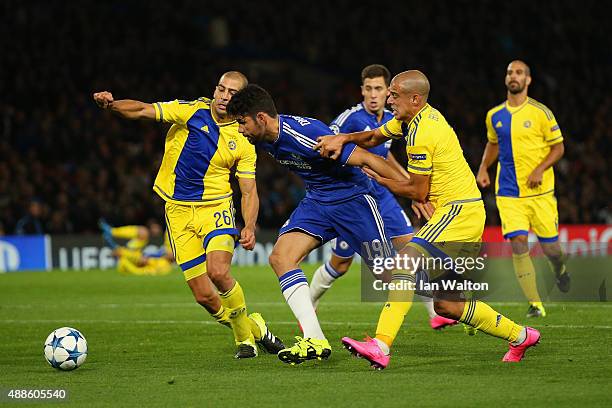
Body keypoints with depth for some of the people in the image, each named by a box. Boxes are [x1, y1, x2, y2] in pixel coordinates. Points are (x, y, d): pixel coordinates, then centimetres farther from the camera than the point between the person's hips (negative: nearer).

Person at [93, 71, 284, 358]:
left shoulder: (243, 141, 0)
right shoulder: (191, 111, -3)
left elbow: (249, 191, 3)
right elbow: (142, 110, -11)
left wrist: (249, 227, -15)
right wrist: (111, 104, -32)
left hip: (216, 208, -1)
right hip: (179, 211, 1)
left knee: (218, 272, -27)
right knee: (204, 295, -5)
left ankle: (246, 334, -2)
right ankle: (252, 330, 21)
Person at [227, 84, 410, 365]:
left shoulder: (305, 134, -30)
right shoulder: (267, 139, -5)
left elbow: (365, 158, -28)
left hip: (352, 197, -8)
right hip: (316, 201, 8)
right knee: (280, 257, -12)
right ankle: (315, 341, -16)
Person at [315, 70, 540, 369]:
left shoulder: (421, 134, -17)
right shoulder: (413, 118, 12)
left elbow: (418, 192, -12)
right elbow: (373, 137, 21)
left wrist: (381, 180, 2)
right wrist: (342, 139, 1)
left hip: (459, 212, -10)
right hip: (467, 213, 10)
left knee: (406, 261, -25)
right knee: (446, 305, 10)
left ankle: (381, 347, -36)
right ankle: (520, 336, 23)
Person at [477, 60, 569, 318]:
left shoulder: (541, 113, -4)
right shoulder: (494, 116, 7)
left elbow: (558, 147, 0)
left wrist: (540, 170, -15)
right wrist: (483, 168, 9)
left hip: (540, 191, -2)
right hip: (508, 192, 2)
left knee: (549, 246, 3)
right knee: (518, 243, -13)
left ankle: (559, 268, 42)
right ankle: (535, 304, -8)